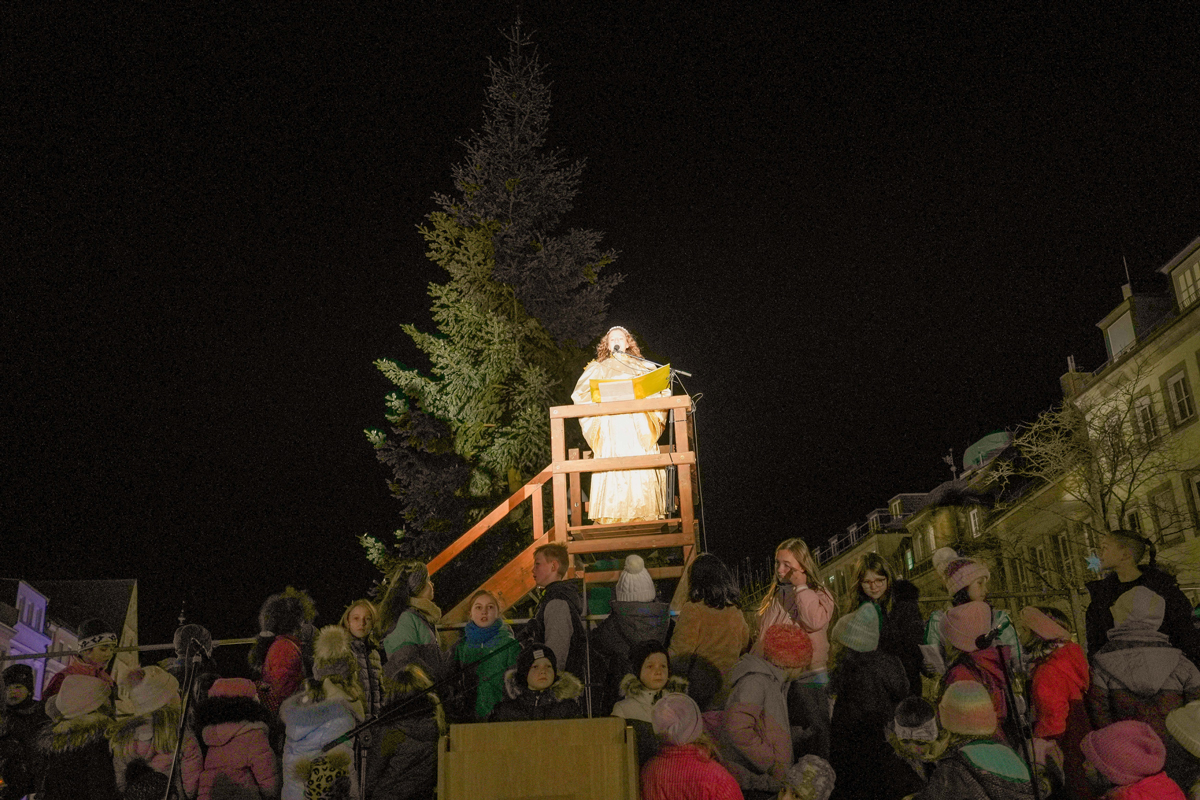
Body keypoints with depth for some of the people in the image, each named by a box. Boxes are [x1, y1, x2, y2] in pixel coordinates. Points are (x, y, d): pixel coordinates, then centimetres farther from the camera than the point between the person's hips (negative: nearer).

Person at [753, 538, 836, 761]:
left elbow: (816, 621, -25)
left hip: (807, 678, -6)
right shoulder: (773, 597, 14)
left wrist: (801, 588, -19)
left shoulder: (818, 594, -3)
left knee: (813, 736, -2)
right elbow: (761, 636, 21)